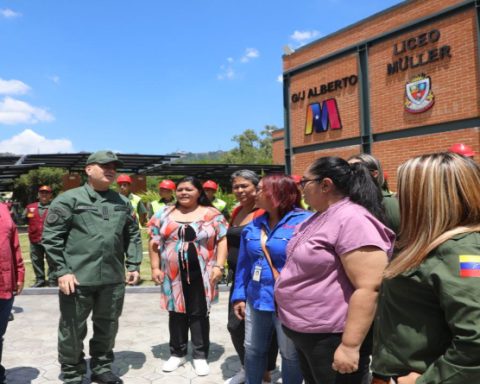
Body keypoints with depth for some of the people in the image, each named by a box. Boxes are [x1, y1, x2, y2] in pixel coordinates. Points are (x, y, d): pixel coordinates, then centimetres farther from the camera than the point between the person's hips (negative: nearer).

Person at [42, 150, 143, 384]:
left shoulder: (123, 202, 10)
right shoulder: (69, 199, -5)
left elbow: (133, 236, 15)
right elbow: (51, 237, -7)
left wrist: (133, 265, 8)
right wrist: (62, 270, -13)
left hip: (113, 279, 4)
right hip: (77, 278, -4)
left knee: (107, 327, 16)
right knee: (73, 330, 8)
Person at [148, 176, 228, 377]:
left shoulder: (212, 214, 0)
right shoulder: (165, 214, 7)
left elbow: (222, 240, -2)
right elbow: (154, 243, 9)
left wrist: (219, 266, -11)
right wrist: (155, 267, 1)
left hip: (200, 274, -2)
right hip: (173, 274, 3)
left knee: (199, 314, 5)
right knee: (176, 313, 12)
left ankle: (200, 356, 18)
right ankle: (177, 354, 27)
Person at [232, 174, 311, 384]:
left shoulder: (305, 222, -14)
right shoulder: (253, 226, 7)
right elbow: (243, 264, 12)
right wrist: (239, 295, 8)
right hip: (257, 300, 6)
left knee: (291, 355, 12)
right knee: (252, 350, 20)